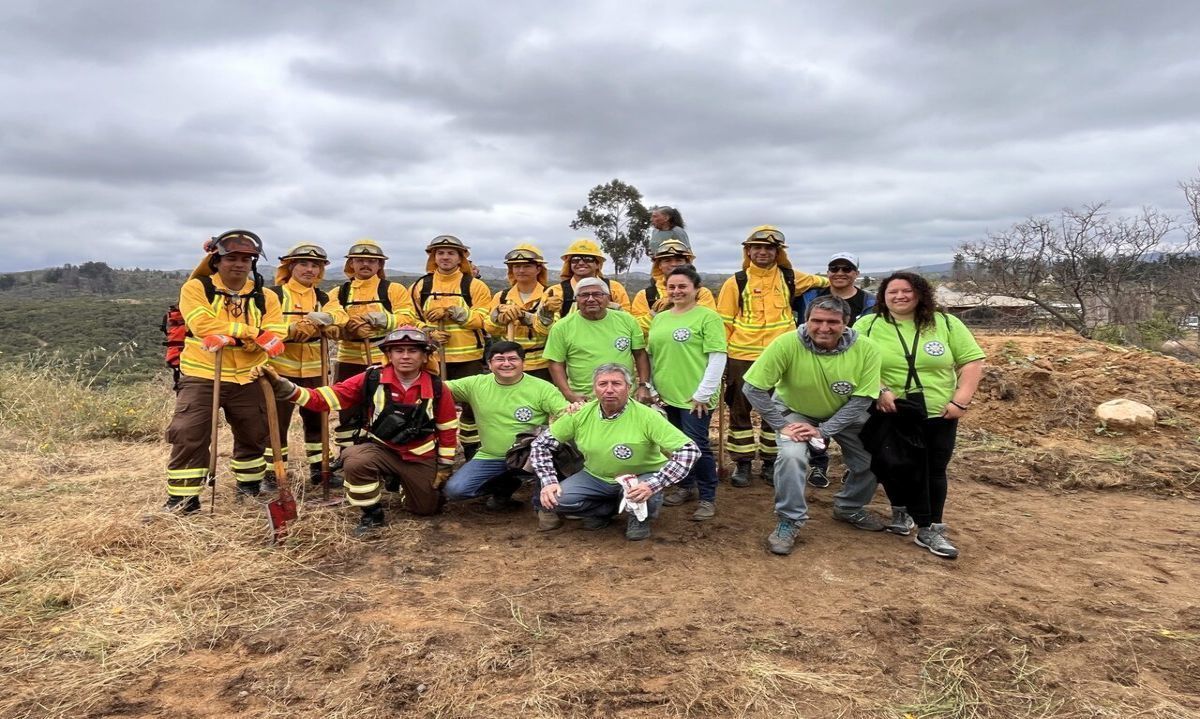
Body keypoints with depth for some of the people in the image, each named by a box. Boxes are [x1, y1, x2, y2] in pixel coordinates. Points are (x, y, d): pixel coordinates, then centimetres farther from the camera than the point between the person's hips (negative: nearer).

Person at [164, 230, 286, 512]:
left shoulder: (265, 297, 3)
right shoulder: (196, 288, -5)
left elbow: (274, 337, -10)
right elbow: (203, 325, -21)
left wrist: (231, 337, -24)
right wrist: (249, 331, -20)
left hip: (247, 379, 3)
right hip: (202, 377, -3)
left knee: (254, 436, 15)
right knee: (188, 437, -8)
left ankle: (250, 487, 36)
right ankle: (182, 497, 6)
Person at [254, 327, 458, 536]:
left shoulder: (436, 388, -11)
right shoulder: (371, 379, -14)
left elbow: (448, 429, 0)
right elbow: (323, 398, -17)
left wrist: (445, 466, 2)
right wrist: (283, 387, -30)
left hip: (421, 458, 1)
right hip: (380, 449, -1)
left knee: (427, 509, 11)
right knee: (355, 461, -34)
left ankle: (403, 480, 44)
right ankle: (372, 515, -6)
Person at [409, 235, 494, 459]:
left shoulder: (475, 286, 2)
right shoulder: (420, 286, 9)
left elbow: (482, 320, -7)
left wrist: (451, 311, -16)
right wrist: (429, 333, -11)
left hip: (468, 358, -2)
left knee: (471, 405, 5)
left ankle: (473, 454, 19)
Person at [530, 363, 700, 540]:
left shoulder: (646, 416, -22)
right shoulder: (580, 414, -10)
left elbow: (689, 450, -27)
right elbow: (541, 444, -1)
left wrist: (652, 485, -36)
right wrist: (548, 482, -15)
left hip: (640, 478, -3)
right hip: (595, 477, 4)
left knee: (646, 497, -37)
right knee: (549, 498, -18)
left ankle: (640, 517, 2)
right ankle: (607, 509, 7)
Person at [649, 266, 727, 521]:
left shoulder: (708, 316, -8)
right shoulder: (660, 318, 12)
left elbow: (718, 358, -13)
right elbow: (651, 356, 19)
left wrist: (703, 393, -14)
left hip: (694, 397, -6)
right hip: (666, 395, 6)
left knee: (697, 445, -2)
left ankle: (707, 497, 13)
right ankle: (685, 486, 34)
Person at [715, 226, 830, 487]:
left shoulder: (790, 278, 5)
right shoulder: (735, 282, -1)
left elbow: (821, 282, 26)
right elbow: (724, 322, 0)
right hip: (742, 358, -2)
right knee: (740, 410, 5)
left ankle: (770, 462, 24)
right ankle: (742, 463, 18)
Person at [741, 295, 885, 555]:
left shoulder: (866, 350, -25)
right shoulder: (786, 344, -32)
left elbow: (861, 399, -18)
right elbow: (753, 388, -26)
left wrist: (824, 430, -24)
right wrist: (782, 425, -26)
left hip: (845, 415, 3)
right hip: (795, 412, -3)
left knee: (873, 461, 3)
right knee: (791, 455, -26)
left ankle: (849, 508, 33)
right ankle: (789, 522, -6)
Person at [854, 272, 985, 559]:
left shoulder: (946, 323, 4)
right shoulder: (868, 325, 0)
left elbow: (972, 363, 2)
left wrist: (961, 401, -9)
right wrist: (878, 391, -18)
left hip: (937, 414, 1)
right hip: (888, 415, -1)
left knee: (933, 471, 4)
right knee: (895, 468, 6)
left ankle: (930, 530, 15)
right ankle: (902, 512, 29)